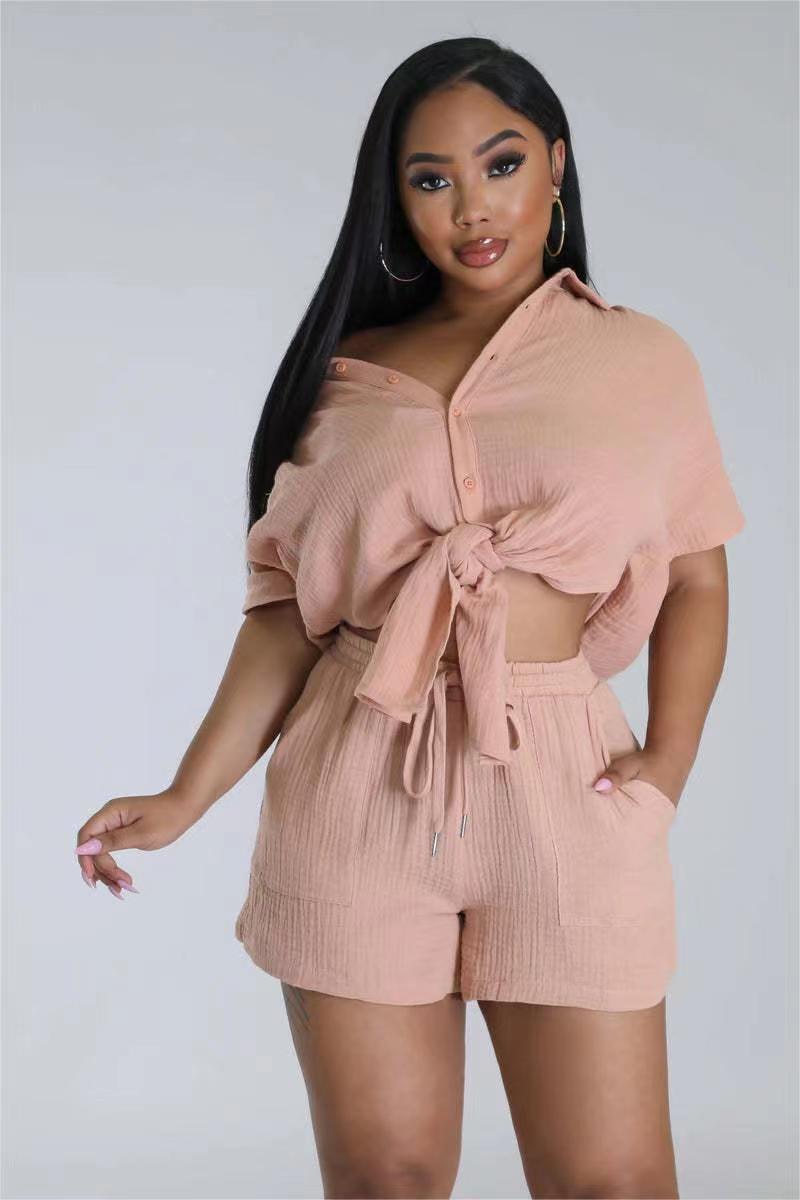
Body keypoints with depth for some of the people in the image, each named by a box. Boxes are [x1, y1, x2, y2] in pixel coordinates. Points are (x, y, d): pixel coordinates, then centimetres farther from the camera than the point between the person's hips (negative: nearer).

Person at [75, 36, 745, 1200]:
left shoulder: (645, 361, 7)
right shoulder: (346, 377, 9)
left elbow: (697, 579, 9)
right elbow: (288, 606, 8)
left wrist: (671, 755, -6)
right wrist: (188, 796, 0)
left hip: (566, 790, -1)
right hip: (359, 794, 1)